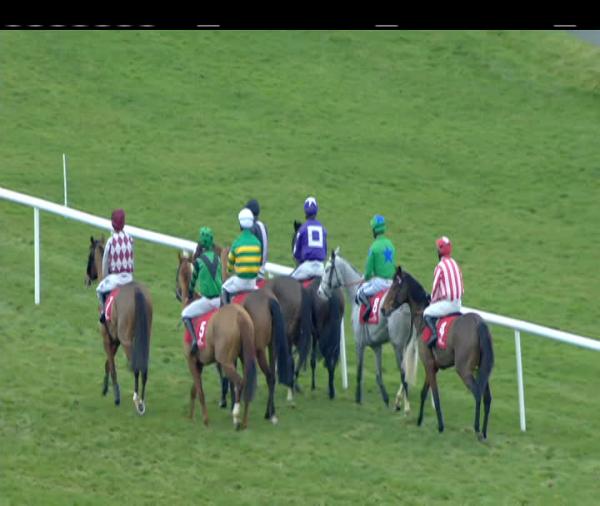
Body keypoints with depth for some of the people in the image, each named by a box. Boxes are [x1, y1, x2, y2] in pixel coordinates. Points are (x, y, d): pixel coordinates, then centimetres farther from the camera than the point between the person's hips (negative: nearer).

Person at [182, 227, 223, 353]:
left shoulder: (199, 261, -7)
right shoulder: (217, 259, 7)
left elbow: (193, 280, 7)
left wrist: (190, 293, 25)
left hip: (207, 300, -5)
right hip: (220, 299, 5)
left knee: (185, 314, 9)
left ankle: (194, 339, -12)